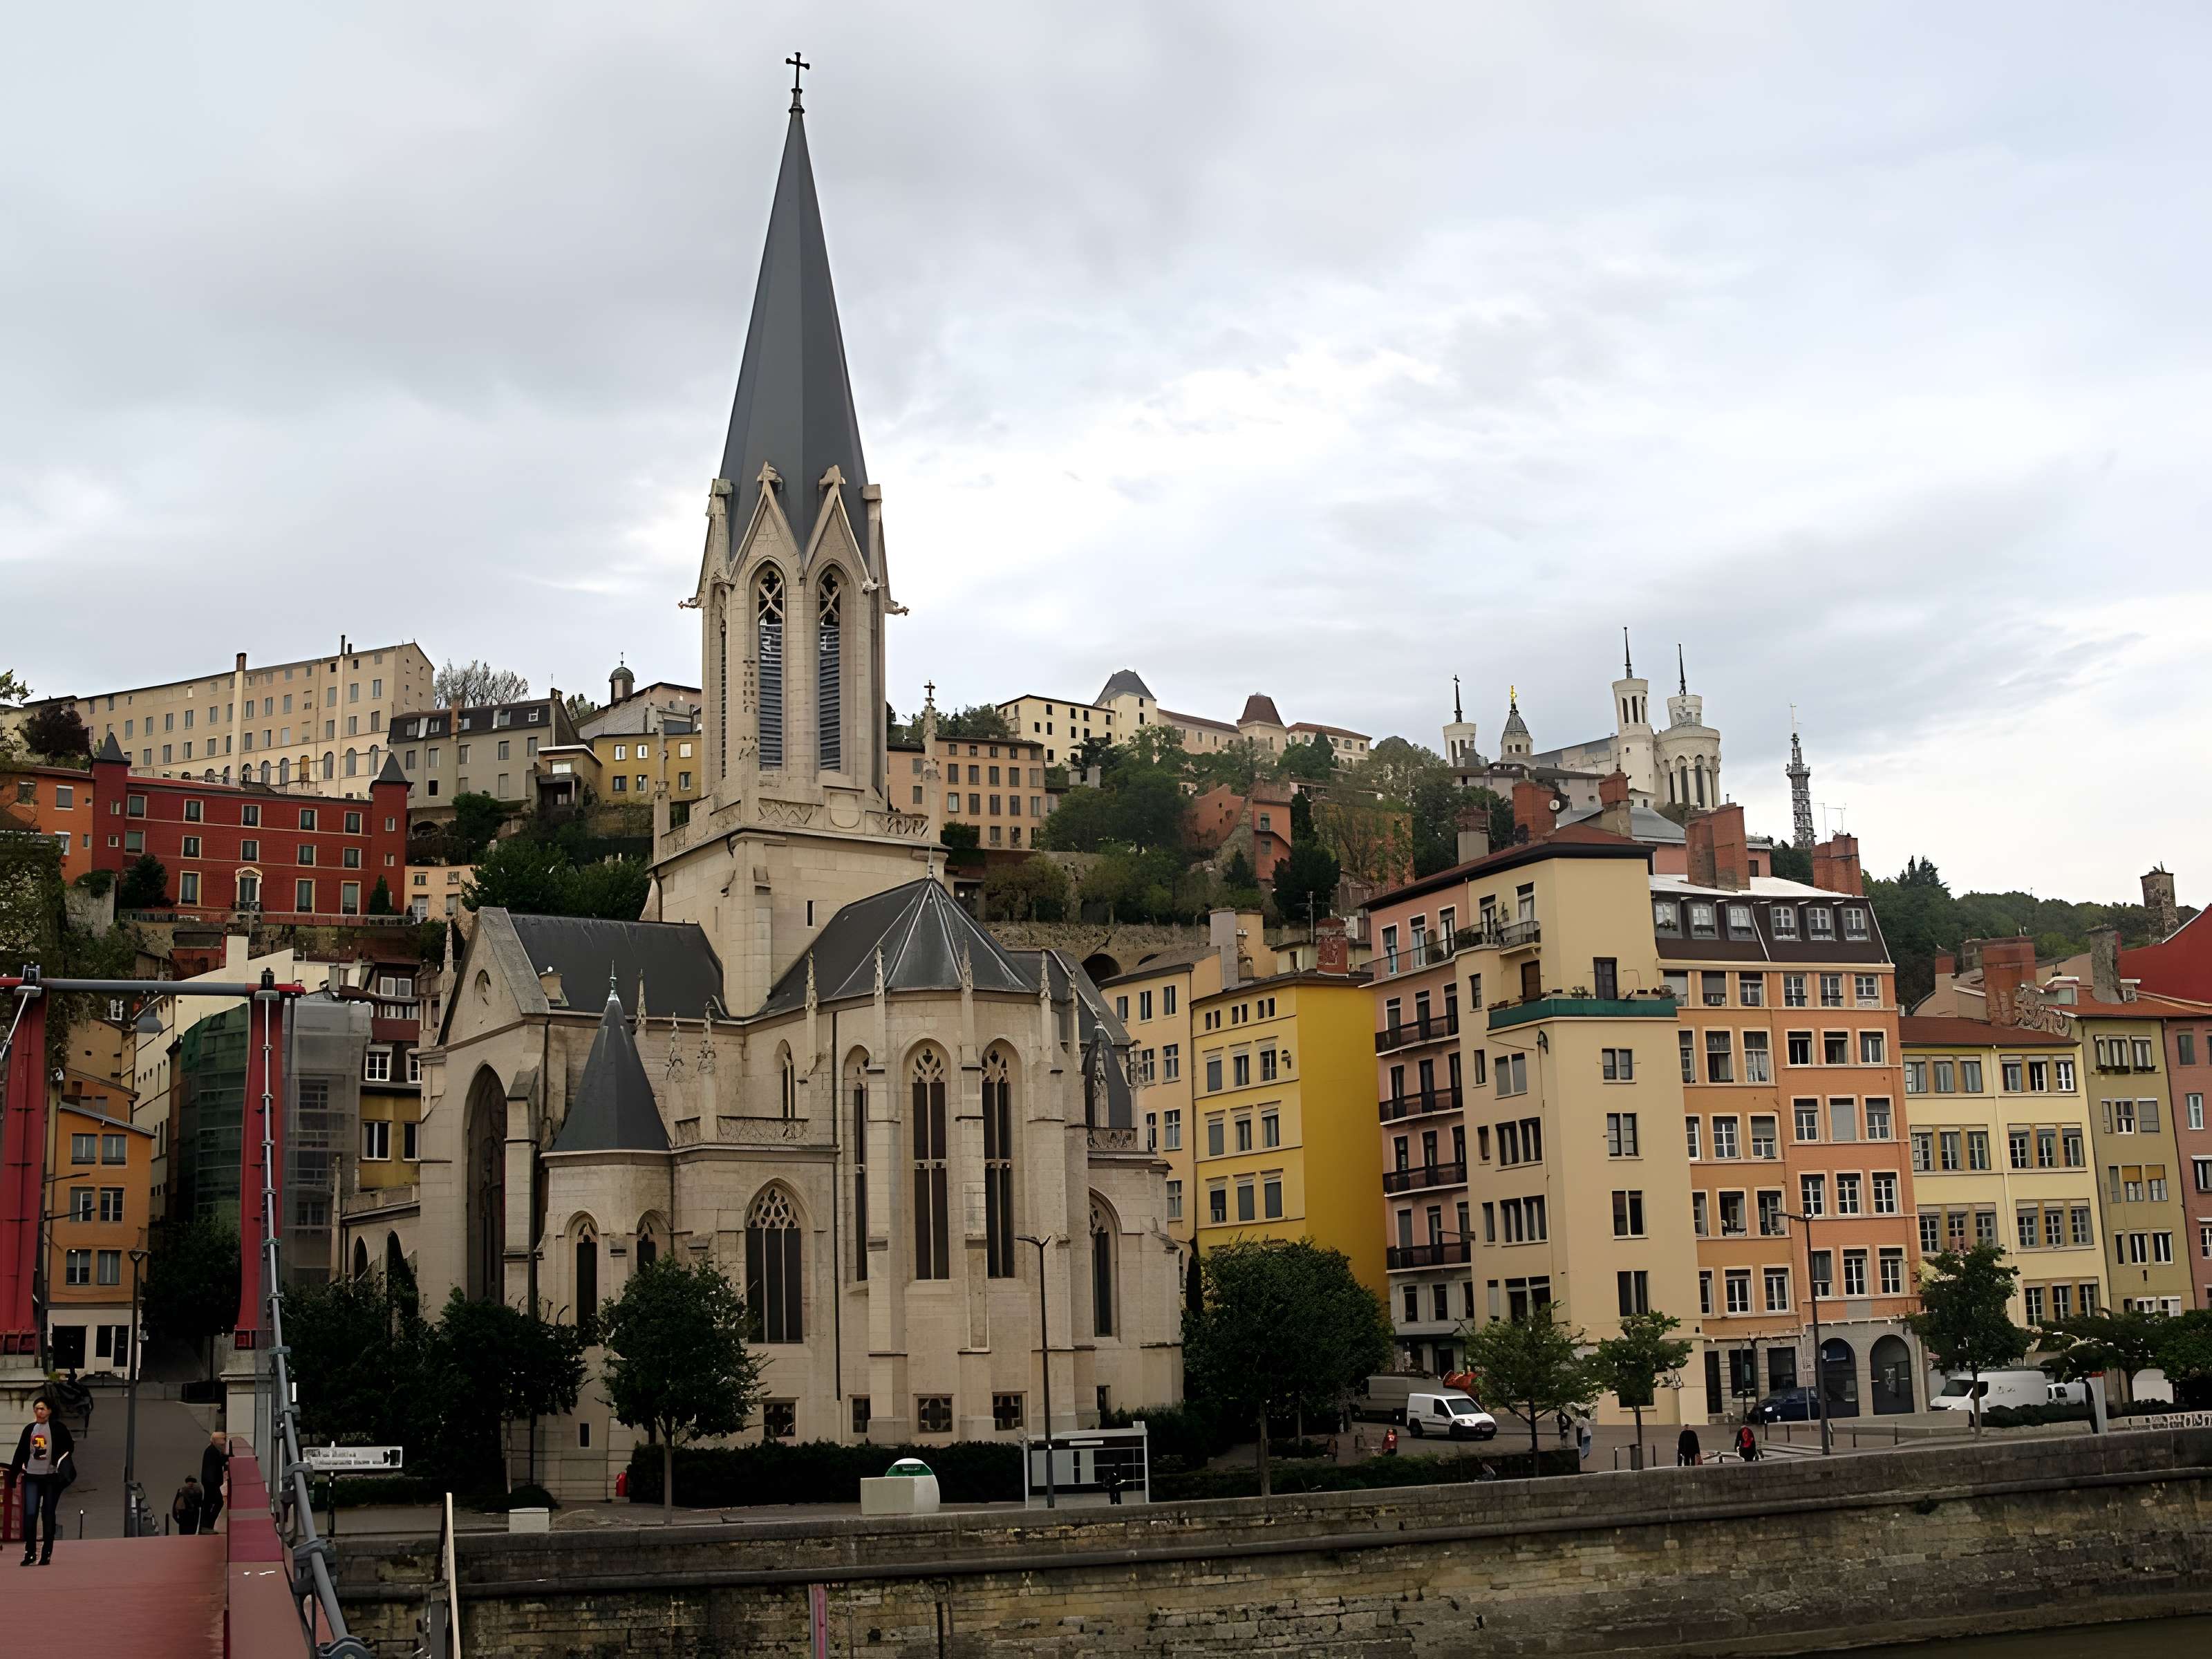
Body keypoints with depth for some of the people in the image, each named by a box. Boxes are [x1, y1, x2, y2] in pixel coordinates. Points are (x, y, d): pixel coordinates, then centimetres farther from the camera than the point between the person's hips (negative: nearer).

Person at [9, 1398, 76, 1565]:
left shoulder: (58, 1428, -2)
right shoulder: (29, 1429, 10)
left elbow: (69, 1447, 0)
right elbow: (21, 1452, 14)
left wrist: (62, 1461, -17)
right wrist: (13, 1473, 12)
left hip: (51, 1477, -3)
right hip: (32, 1476, 3)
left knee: (49, 1515, 3)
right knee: (30, 1514, -6)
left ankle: (47, 1553, 10)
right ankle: (30, 1552, 2)